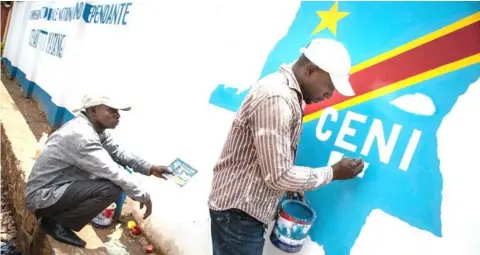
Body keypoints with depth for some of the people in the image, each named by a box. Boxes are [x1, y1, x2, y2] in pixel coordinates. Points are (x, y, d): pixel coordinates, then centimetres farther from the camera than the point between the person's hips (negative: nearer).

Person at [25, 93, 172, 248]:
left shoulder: (96, 128, 0)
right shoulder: (82, 135, -29)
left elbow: (118, 152, 5)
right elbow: (114, 173, -29)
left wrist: (150, 168, -6)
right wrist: (143, 196, -19)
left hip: (60, 185, 10)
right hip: (43, 196, -10)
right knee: (111, 188, -25)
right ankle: (55, 222, -5)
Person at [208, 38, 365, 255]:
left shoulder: (288, 91, 8)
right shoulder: (276, 98, -25)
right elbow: (278, 175, -23)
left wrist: (293, 187, 8)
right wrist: (333, 173, -12)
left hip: (248, 206, 10)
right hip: (239, 211, -10)